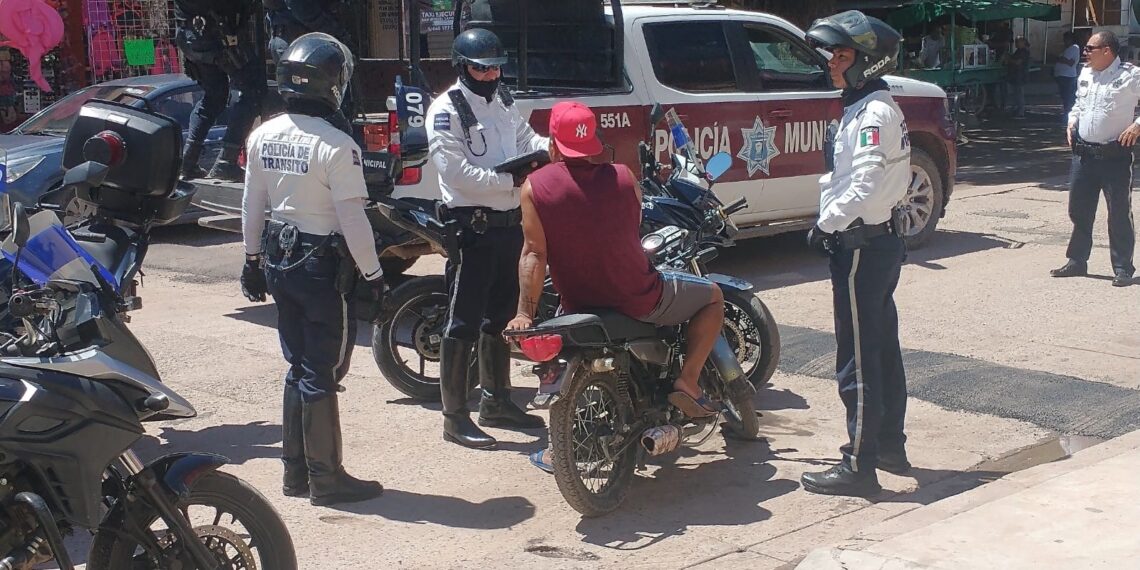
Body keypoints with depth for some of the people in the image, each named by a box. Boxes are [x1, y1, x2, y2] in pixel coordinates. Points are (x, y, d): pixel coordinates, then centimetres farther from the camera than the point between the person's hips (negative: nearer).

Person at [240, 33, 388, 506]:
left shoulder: (262, 137, 2)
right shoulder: (336, 146, -19)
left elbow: (252, 205, 10)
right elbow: (352, 219, -19)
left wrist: (253, 260, 20)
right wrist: (373, 275, -11)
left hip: (280, 262, 7)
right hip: (325, 267, -7)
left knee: (299, 368, 17)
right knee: (322, 374, 1)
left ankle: (295, 472, 24)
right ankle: (326, 479, 9)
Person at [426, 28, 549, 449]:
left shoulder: (503, 103, 15)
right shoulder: (447, 109, -10)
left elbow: (526, 139, 14)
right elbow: (455, 171, -19)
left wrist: (556, 144, -7)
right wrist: (510, 181, -22)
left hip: (510, 223, 8)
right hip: (472, 226, -8)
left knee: (501, 317, 18)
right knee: (464, 323, -4)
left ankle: (496, 402, 32)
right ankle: (455, 417, 2)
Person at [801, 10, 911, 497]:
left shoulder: (873, 113, -18)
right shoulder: (866, 107, 14)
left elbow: (864, 184, -27)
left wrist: (826, 224, -17)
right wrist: (831, 222, 6)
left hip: (862, 246, -11)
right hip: (880, 238, 11)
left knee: (858, 361, -5)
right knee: (882, 349, 18)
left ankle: (859, 468, 1)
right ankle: (890, 446, 29)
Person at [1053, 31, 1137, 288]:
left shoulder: (1131, 76, -9)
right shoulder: (1085, 73, 11)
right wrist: (1072, 121, 10)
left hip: (1115, 155, -6)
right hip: (1084, 153, 6)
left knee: (1120, 213, 1)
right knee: (1078, 209, 12)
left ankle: (1123, 268, 9)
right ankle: (1077, 261, 25)